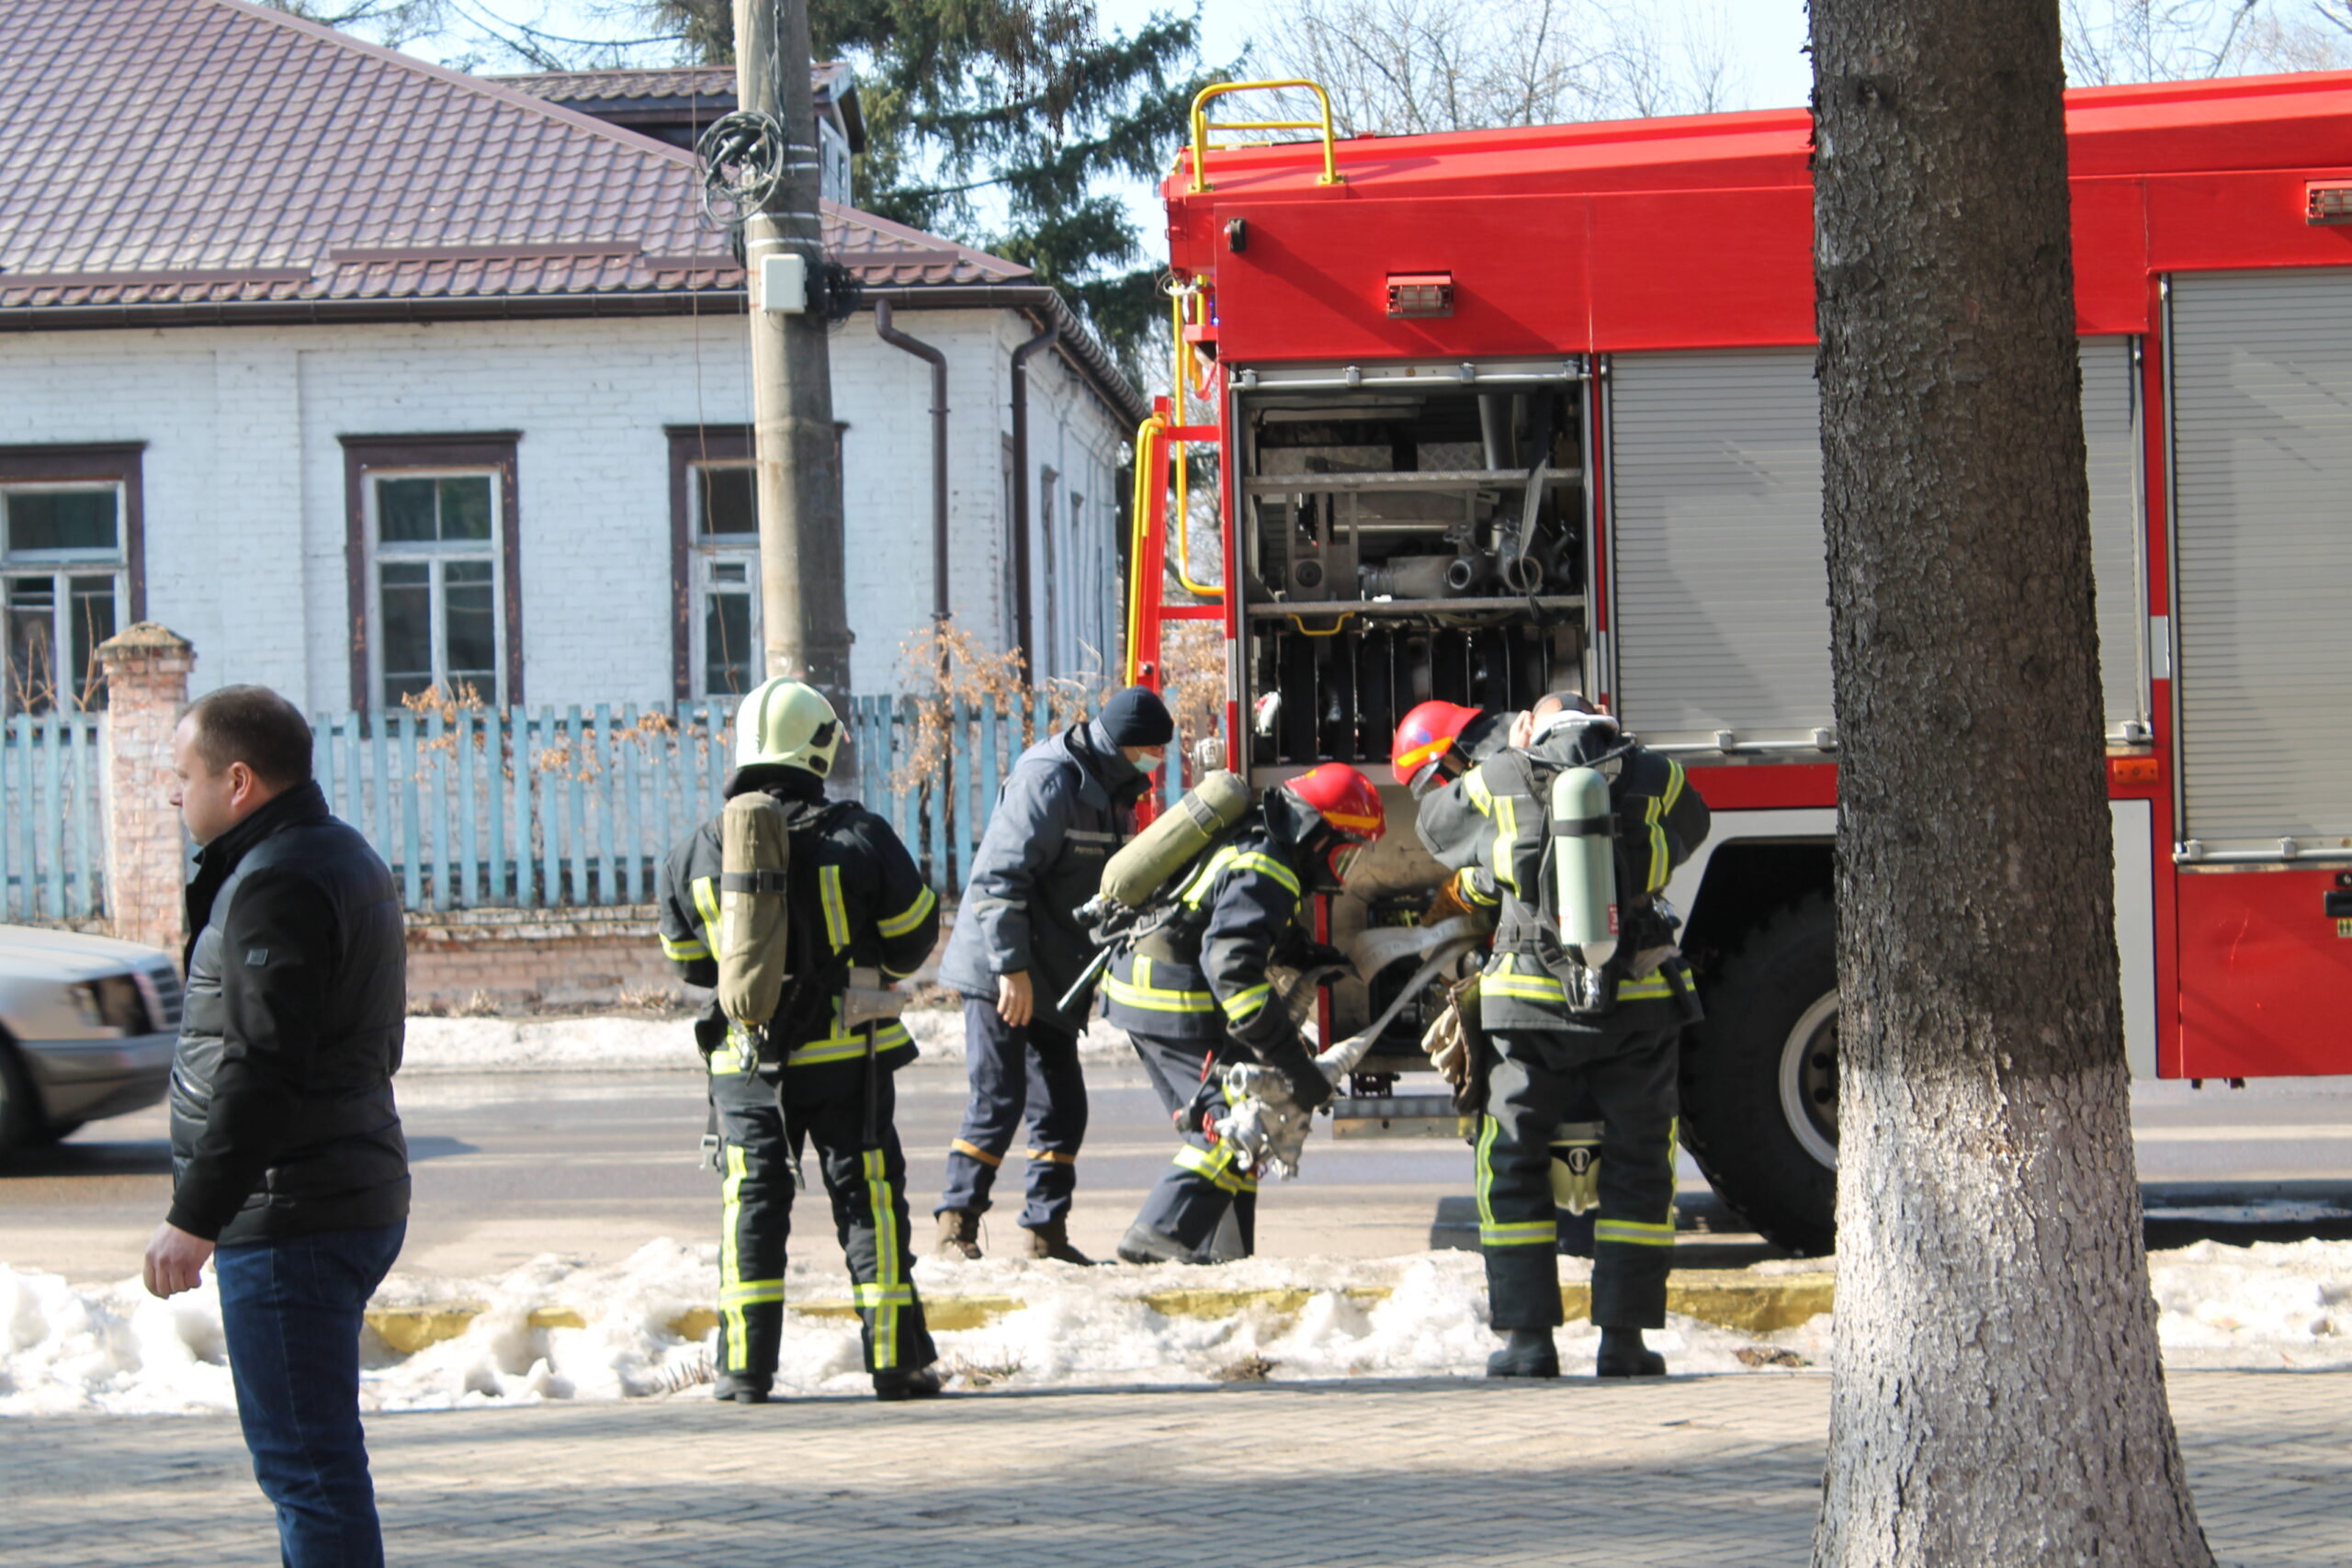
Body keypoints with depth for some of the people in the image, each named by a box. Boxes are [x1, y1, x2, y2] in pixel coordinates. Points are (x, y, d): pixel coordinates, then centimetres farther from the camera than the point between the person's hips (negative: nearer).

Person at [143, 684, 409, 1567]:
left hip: (291, 1219, -11)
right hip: (355, 1200, 11)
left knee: (306, 1460, -9)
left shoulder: (278, 885, -16)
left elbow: (262, 1069, -23)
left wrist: (195, 1217, -20)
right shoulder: (343, 859, 18)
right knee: (311, 1453, 18)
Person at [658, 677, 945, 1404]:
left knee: (753, 1203, 9)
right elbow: (914, 930, -1)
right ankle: (895, 1359, 5)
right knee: (869, 1200, 5)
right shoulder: (857, 837, -10)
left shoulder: (700, 850, -3)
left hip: (746, 1058, 2)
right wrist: (877, 974, 20)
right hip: (847, 1054, -2)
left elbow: (687, 959, 8)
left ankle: (747, 1366, 5)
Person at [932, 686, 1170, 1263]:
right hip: (998, 975, -9)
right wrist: (1010, 967, -25)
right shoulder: (1049, 782, -17)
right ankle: (957, 1226, -4)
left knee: (1062, 1106, 7)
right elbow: (998, 876, -22)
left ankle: (1046, 1232, 12)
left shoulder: (1109, 789, 14)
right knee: (998, 1101, -11)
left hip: (1053, 978, 9)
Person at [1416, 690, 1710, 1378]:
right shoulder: (1655, 778, 4)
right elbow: (1691, 829, 27)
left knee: (1513, 1168, 11)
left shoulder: (1499, 783, 3)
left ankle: (1529, 1339, 6)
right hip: (1640, 1005, 1)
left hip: (1537, 1007, -1)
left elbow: (1436, 823, 23)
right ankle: (1623, 1340, 10)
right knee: (1637, 1167, 12)